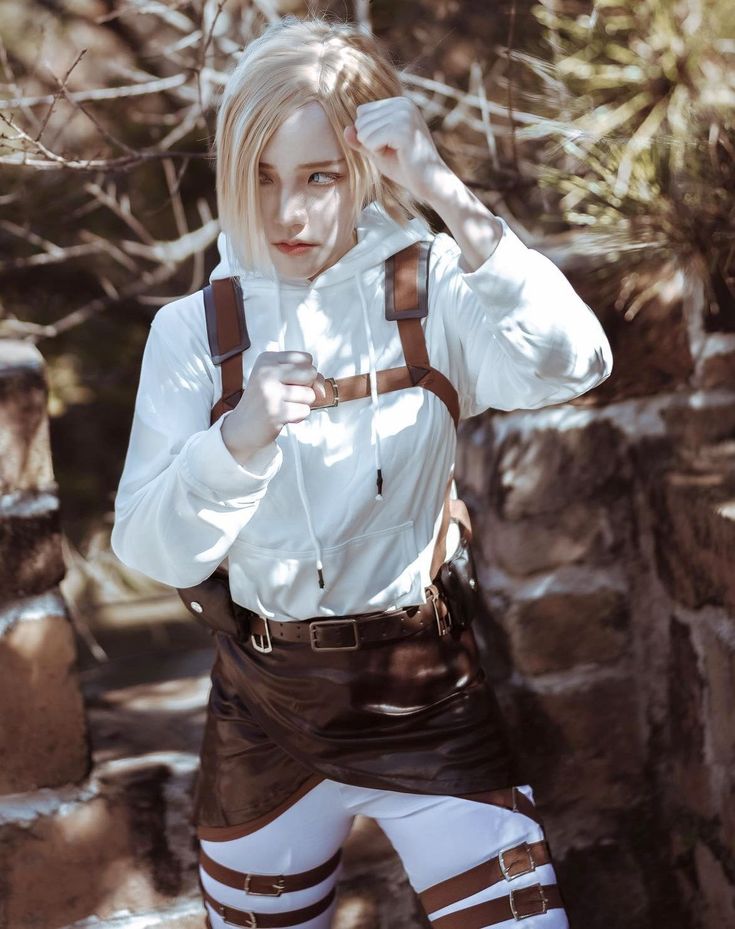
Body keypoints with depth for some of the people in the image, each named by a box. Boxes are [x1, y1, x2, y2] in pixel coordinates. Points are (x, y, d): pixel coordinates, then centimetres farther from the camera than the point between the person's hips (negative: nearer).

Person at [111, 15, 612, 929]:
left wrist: (448, 196, -34)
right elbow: (152, 553, -10)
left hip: (426, 692, -2)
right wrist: (240, 437, -28)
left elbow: (572, 365, -28)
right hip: (262, 707, 2)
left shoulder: (432, 292, -8)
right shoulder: (195, 329, -3)